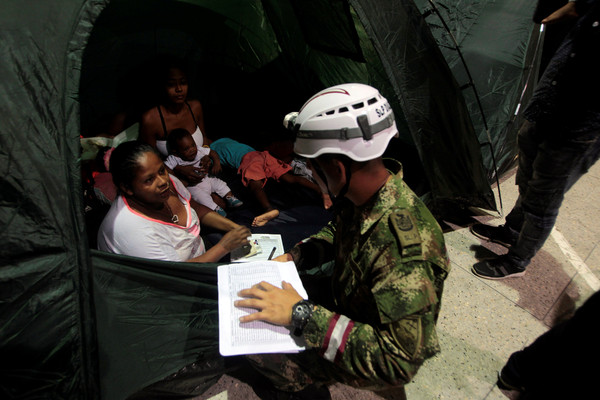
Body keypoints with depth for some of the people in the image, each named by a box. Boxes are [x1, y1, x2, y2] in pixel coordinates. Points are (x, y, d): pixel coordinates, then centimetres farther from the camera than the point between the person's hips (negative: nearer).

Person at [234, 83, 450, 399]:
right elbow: (338, 231, 8)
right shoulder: (363, 194, -14)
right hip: (344, 298, 7)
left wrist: (301, 314, -36)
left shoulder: (403, 249, -41)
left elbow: (399, 363, -35)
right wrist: (291, 258, -7)